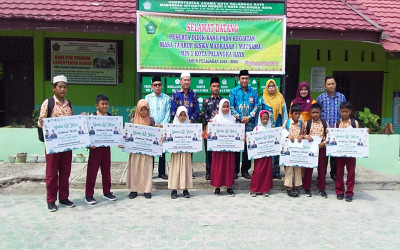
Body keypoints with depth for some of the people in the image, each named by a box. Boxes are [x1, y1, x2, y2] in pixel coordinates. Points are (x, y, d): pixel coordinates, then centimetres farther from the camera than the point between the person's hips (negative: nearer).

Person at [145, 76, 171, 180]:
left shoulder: (166, 98, 8)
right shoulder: (148, 97, 6)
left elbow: (168, 113, 3)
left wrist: (163, 124, -10)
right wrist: (155, 124, -11)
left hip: (163, 127, 1)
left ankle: (162, 172, 11)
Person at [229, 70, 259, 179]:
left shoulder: (254, 92, 10)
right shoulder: (233, 92, 6)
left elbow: (256, 106, 5)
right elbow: (231, 107, 0)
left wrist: (249, 117, -10)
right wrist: (240, 118, -11)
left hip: (250, 124, 1)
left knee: (248, 147, 4)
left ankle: (245, 170, 15)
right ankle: (235, 170, 10)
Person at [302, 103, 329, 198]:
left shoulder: (325, 123, 3)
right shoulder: (307, 123, 1)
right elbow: (302, 134, 4)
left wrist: (324, 143, -14)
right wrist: (306, 136, -16)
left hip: (321, 148, 1)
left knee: (322, 169, 7)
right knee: (308, 168, 6)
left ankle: (321, 188, 20)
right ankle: (307, 188, 18)